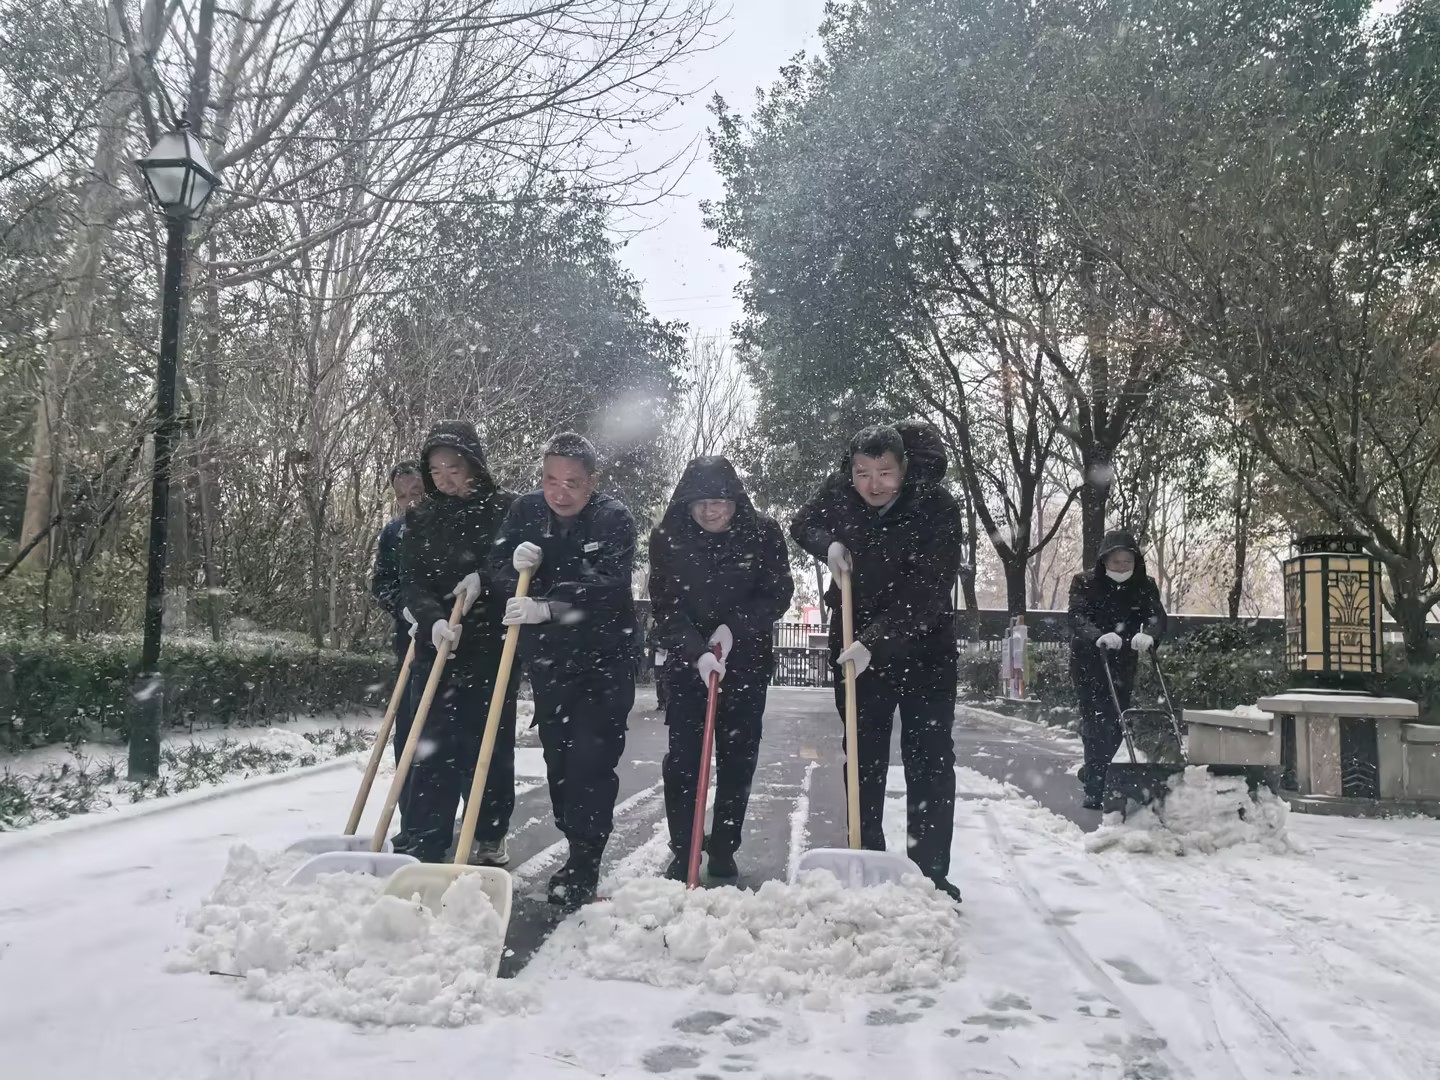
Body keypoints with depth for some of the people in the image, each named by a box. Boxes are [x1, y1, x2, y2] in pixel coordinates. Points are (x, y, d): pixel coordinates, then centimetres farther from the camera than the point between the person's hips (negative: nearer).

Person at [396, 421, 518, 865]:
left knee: (489, 745, 5)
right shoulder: (421, 517, 7)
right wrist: (434, 619, -20)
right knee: (431, 746, -3)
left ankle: (489, 840, 20)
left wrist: (484, 578, -19)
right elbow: (411, 582, -1)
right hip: (436, 645, 2)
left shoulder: (508, 508, -1)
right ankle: (421, 847, 0)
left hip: (493, 647, -2)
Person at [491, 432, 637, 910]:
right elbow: (496, 571, -1)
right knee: (558, 758, 10)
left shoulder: (614, 519, -14)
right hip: (547, 657, 5)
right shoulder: (526, 511, 0)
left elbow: (603, 587, -28)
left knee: (592, 757, -11)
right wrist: (516, 563, -25)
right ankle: (579, 848, 26)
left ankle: (584, 866, -2)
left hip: (604, 657, -4)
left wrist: (546, 608, -43)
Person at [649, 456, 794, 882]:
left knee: (738, 757, 5)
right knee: (682, 758, -2)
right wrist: (697, 652, -28)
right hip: (688, 660, 0)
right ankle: (681, 854, 8)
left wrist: (735, 628, -20)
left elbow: (778, 593, -7)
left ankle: (724, 851, 17)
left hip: (747, 661, 0)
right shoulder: (667, 537, -12)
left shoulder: (762, 533, -12)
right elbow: (666, 608, -14)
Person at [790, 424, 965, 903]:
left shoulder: (935, 507, -22)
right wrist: (829, 544, -11)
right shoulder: (838, 493, -9)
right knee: (862, 755, 7)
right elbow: (802, 524, 12)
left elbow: (927, 594, -28)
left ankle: (931, 873, 2)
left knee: (929, 756, -4)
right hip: (856, 639, 3)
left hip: (923, 642, -3)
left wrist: (876, 643, -38)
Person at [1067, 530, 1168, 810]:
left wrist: (1149, 635, -39)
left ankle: (1091, 772, 34)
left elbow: (1157, 616, -16)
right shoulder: (1085, 583, -11)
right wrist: (1098, 636, -46)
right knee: (1098, 723, -12)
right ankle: (1095, 790, -8)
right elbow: (1077, 617, -25)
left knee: (1117, 725, 10)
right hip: (1089, 663, -4)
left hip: (1124, 665, 4)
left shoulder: (1145, 586, -2)